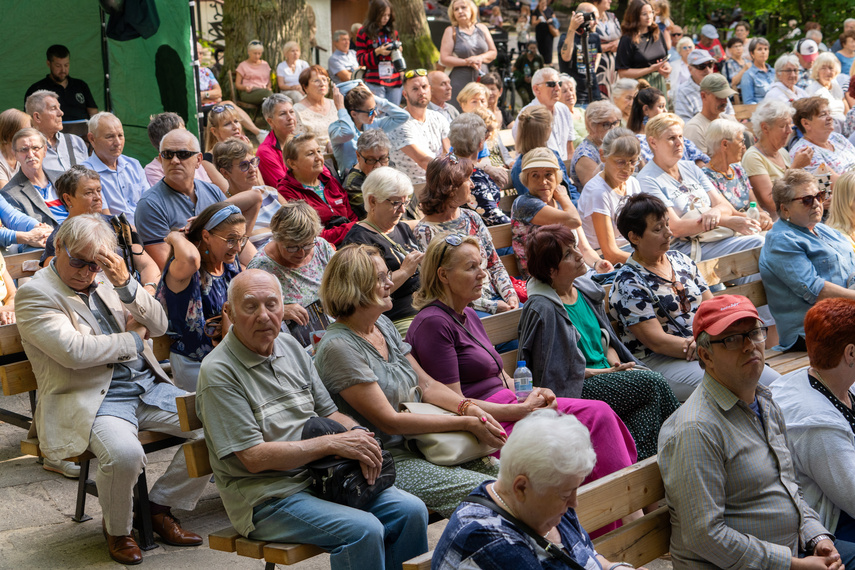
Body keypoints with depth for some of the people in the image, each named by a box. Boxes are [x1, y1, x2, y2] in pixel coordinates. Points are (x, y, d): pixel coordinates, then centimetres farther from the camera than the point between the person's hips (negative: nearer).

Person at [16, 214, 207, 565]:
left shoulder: (106, 284, 15)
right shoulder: (34, 294, -5)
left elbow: (158, 325, 9)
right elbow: (74, 352, -19)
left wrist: (126, 284, -8)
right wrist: (134, 338, -5)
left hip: (149, 386, 7)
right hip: (93, 399, -7)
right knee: (124, 454, -35)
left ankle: (160, 506, 8)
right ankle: (116, 529, -3)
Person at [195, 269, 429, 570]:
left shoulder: (290, 346, 10)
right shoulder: (219, 372, -13)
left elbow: (328, 412, 16)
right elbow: (254, 457, -18)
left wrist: (357, 433, -8)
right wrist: (333, 444, -19)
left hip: (319, 475, 7)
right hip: (266, 497, -7)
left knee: (411, 510, -8)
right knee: (363, 529, -26)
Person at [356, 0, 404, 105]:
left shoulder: (392, 32, 15)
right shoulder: (364, 33, 2)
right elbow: (360, 59, 0)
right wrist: (377, 52, -14)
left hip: (394, 81, 4)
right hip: (375, 82, -4)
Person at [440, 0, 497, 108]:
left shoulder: (482, 28, 12)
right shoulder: (451, 31, 1)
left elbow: (493, 52, 12)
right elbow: (444, 59, -7)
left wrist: (480, 58, -9)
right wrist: (467, 62, -14)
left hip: (482, 79, 3)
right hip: (459, 82, -3)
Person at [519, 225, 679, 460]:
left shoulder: (586, 289, 9)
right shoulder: (543, 309, -14)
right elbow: (556, 370, -13)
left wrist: (617, 364, -2)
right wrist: (610, 371, -12)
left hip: (605, 375, 7)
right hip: (575, 388, -7)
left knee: (652, 383, -22)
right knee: (652, 383, -23)